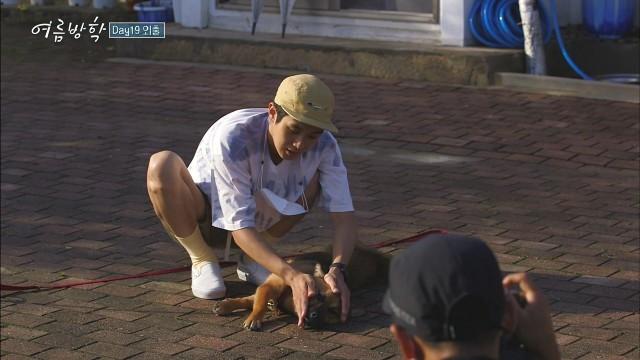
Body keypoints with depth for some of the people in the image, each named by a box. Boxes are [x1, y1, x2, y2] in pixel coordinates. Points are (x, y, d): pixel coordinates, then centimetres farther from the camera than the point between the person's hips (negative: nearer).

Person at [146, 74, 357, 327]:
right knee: (162, 165, -34)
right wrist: (291, 275, -50)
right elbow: (240, 226, -37)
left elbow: (344, 216, -24)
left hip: (260, 219, 4)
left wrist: (337, 269, -45)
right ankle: (203, 260, -9)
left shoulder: (323, 146, -23)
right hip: (206, 218, -4)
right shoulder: (232, 138, -35)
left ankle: (251, 258, -1)